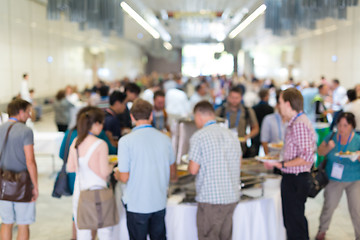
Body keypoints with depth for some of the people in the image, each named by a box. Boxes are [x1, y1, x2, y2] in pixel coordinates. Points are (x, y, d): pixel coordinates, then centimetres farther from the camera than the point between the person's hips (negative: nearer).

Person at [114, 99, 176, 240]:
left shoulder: (126, 141, -15)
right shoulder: (165, 139, -2)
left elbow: (124, 177, -15)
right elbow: (171, 168, 10)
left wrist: (116, 175, 8)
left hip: (137, 205, -4)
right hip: (159, 202, 4)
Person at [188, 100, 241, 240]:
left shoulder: (199, 136, -10)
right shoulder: (231, 135, 11)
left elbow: (193, 170, -11)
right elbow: (238, 164, 16)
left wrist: (191, 165, 10)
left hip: (210, 198, -7)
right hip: (232, 197, 7)